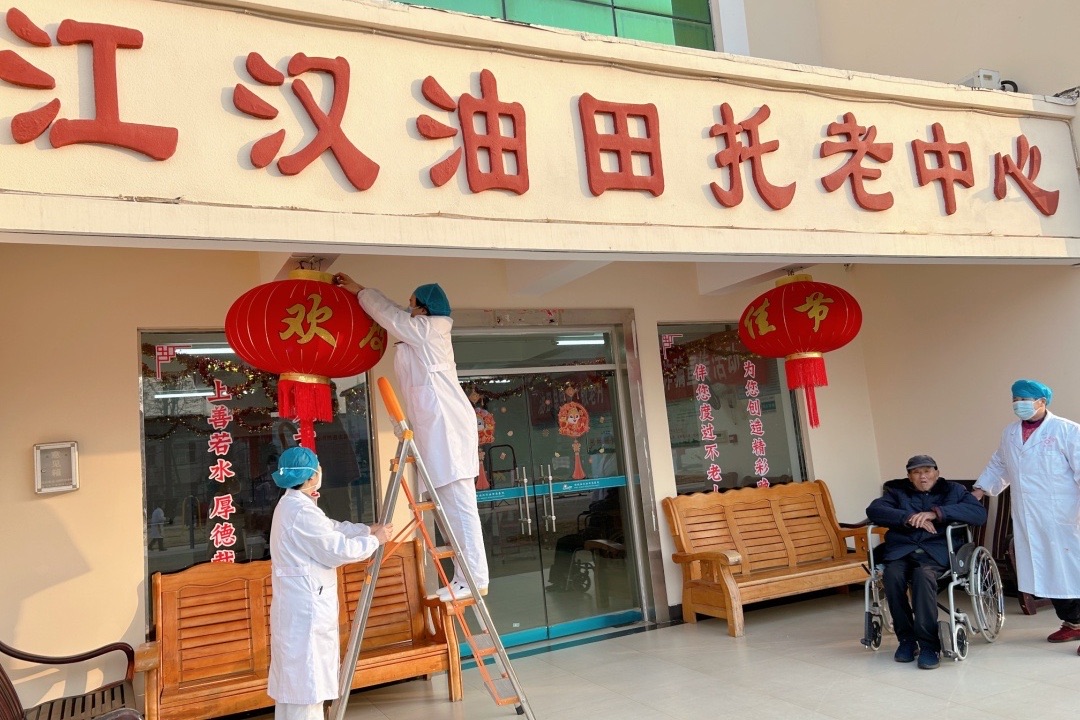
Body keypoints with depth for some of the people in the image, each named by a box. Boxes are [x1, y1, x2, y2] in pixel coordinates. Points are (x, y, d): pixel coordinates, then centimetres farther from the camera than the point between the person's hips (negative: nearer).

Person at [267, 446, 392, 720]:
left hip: (300, 605, 11)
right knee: (305, 678, -3)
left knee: (295, 679, 17)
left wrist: (369, 529, 13)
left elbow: (333, 529, 18)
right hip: (305, 607, -11)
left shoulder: (291, 506, 11)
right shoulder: (301, 512, -22)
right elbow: (338, 550, -20)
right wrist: (375, 540, -7)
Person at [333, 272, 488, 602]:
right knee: (452, 505, 7)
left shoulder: (429, 329, -4)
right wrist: (358, 290, 33)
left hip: (446, 424, -10)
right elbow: (394, 313, 31)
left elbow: (389, 314, 4)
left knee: (459, 504, -10)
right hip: (439, 425, 10)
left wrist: (359, 290, 20)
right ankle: (466, 576, 10)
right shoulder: (423, 333, 20)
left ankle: (474, 578, -7)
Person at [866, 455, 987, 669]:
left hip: (936, 551, -2)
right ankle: (906, 638, -14)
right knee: (893, 575, -31)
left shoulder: (954, 490, 19)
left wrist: (936, 513, -13)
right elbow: (873, 510, 3)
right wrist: (908, 518, -12)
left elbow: (980, 513, -2)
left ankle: (929, 644, -28)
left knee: (923, 575, -35)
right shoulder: (898, 491, 22)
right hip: (901, 550, 2)